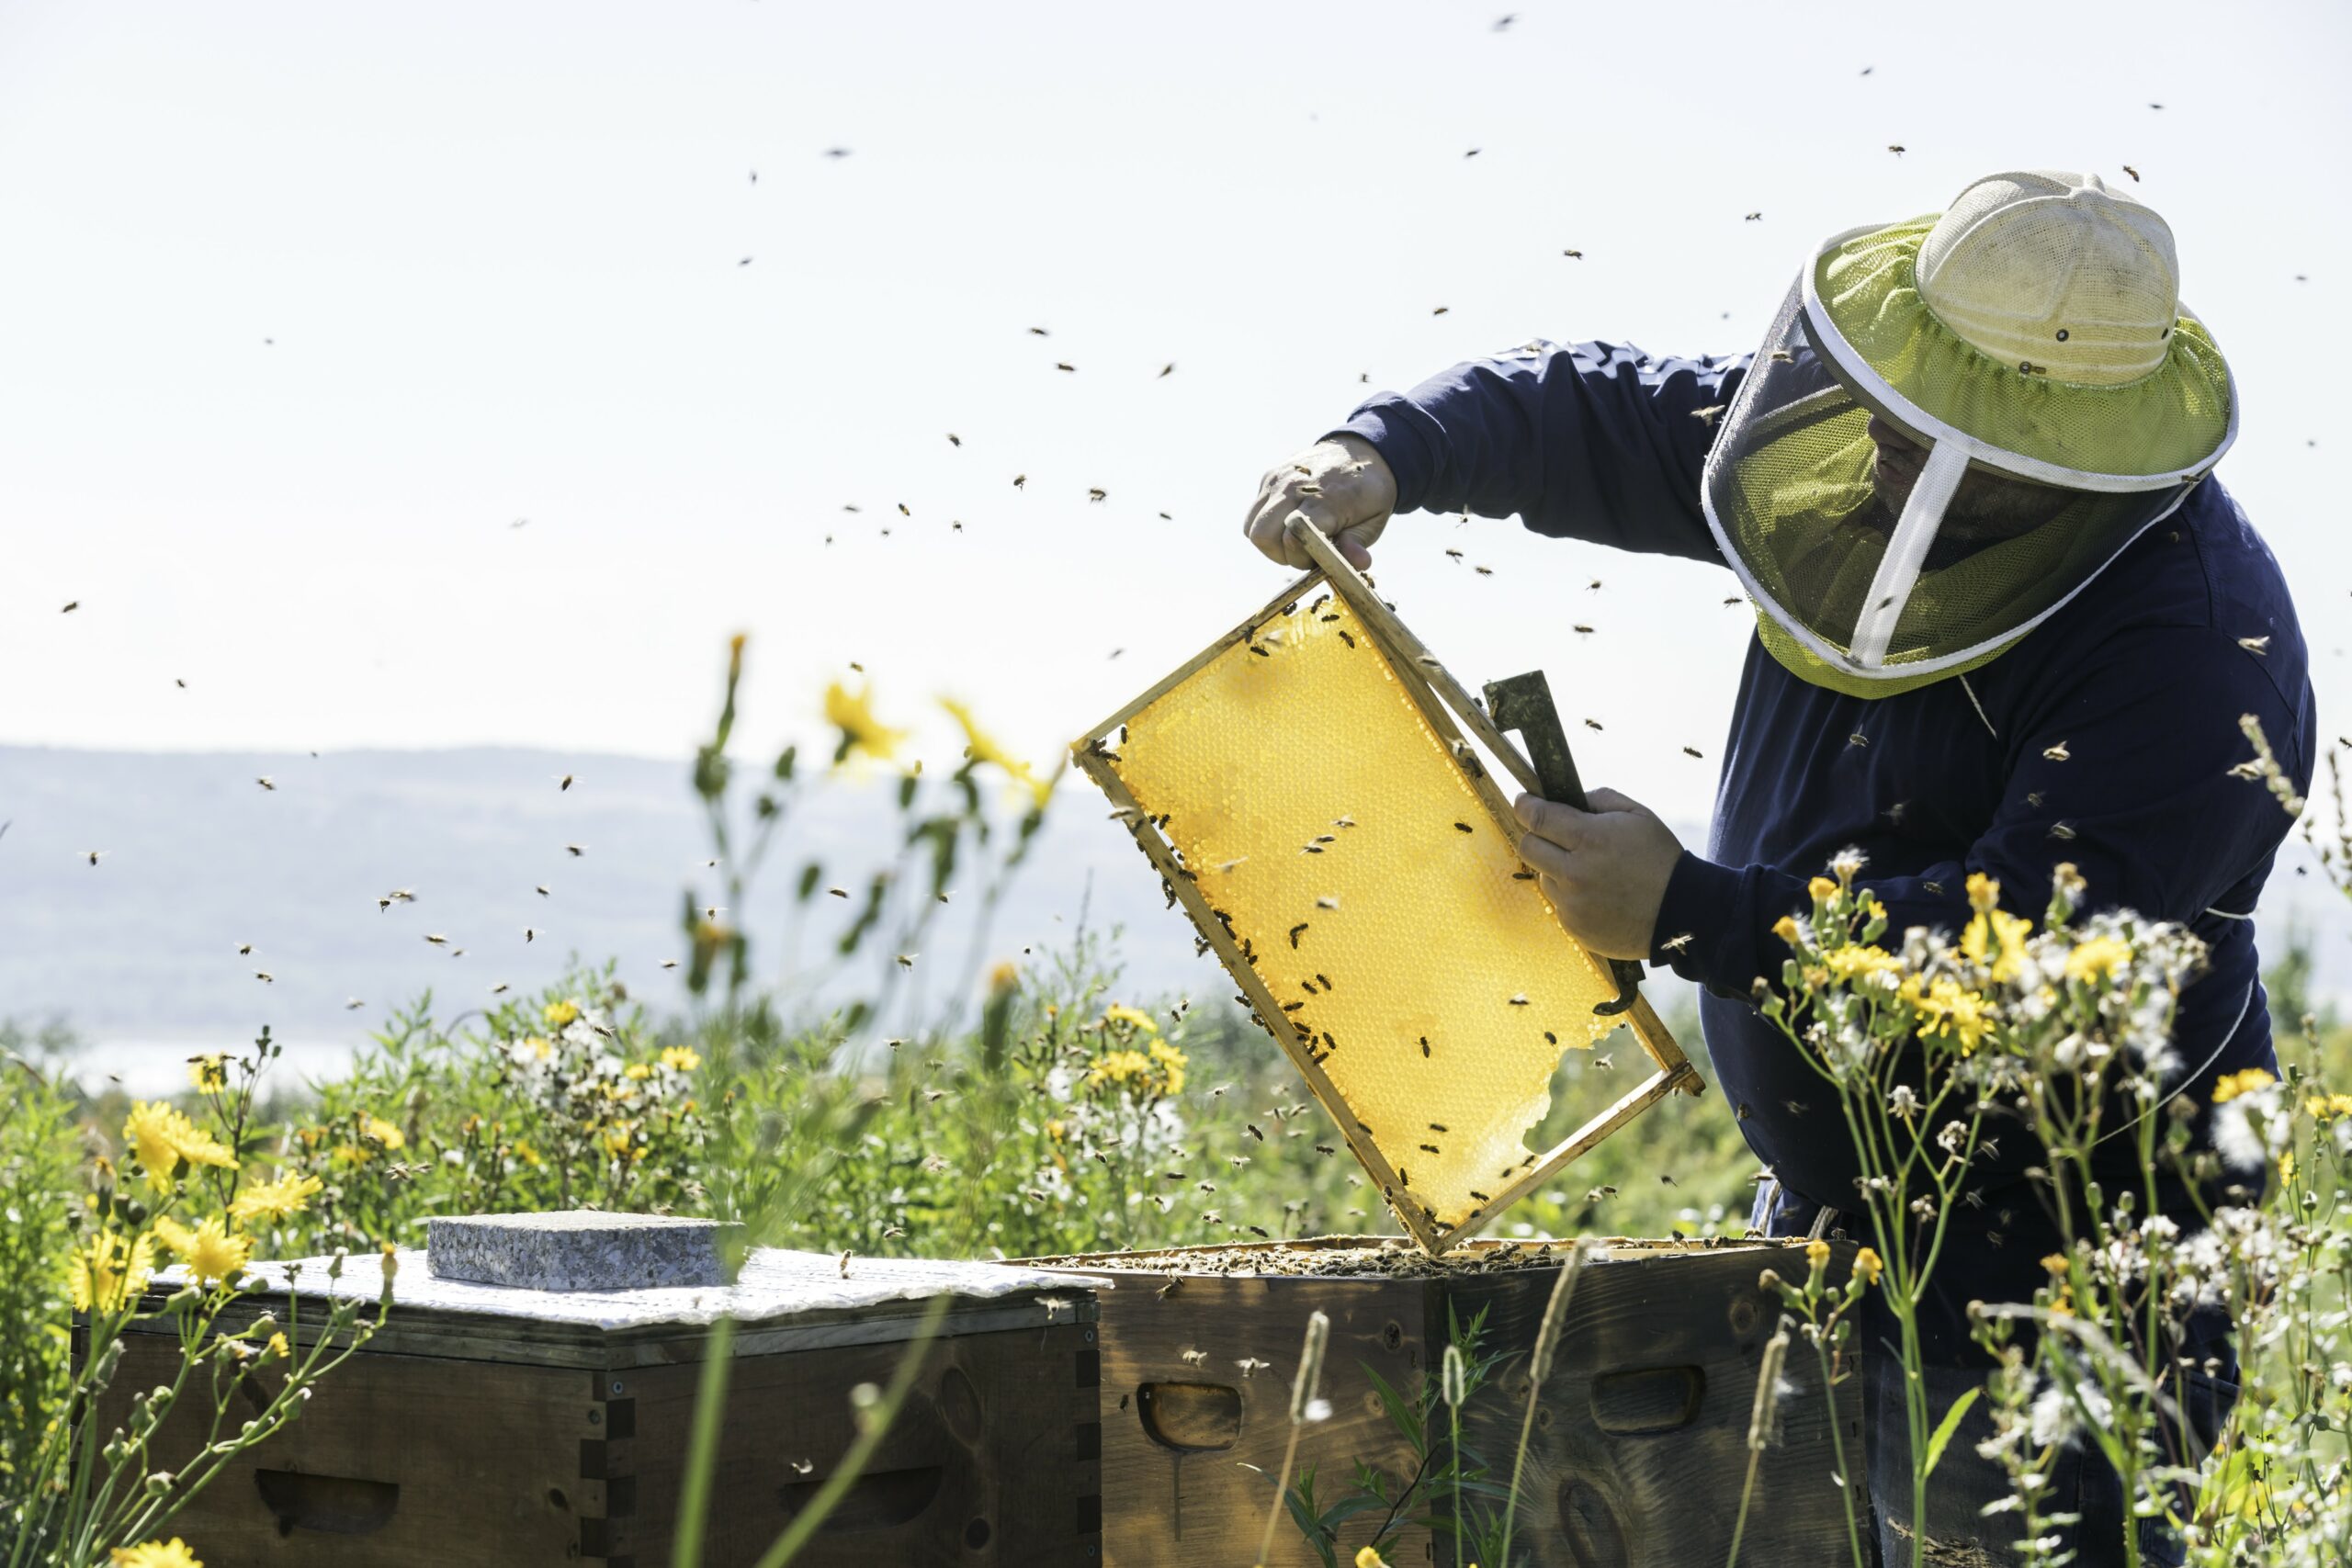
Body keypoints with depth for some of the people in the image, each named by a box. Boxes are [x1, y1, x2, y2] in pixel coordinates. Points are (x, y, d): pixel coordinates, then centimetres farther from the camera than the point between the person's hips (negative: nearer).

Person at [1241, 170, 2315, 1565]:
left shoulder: (2198, 654, -26)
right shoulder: (1859, 464, -2)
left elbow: (2030, 953, -31)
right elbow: (1596, 416, 8)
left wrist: (1689, 916, -30)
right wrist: (1389, 453, -11)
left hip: (2044, 1258, -8)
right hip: (1834, 1208, 8)